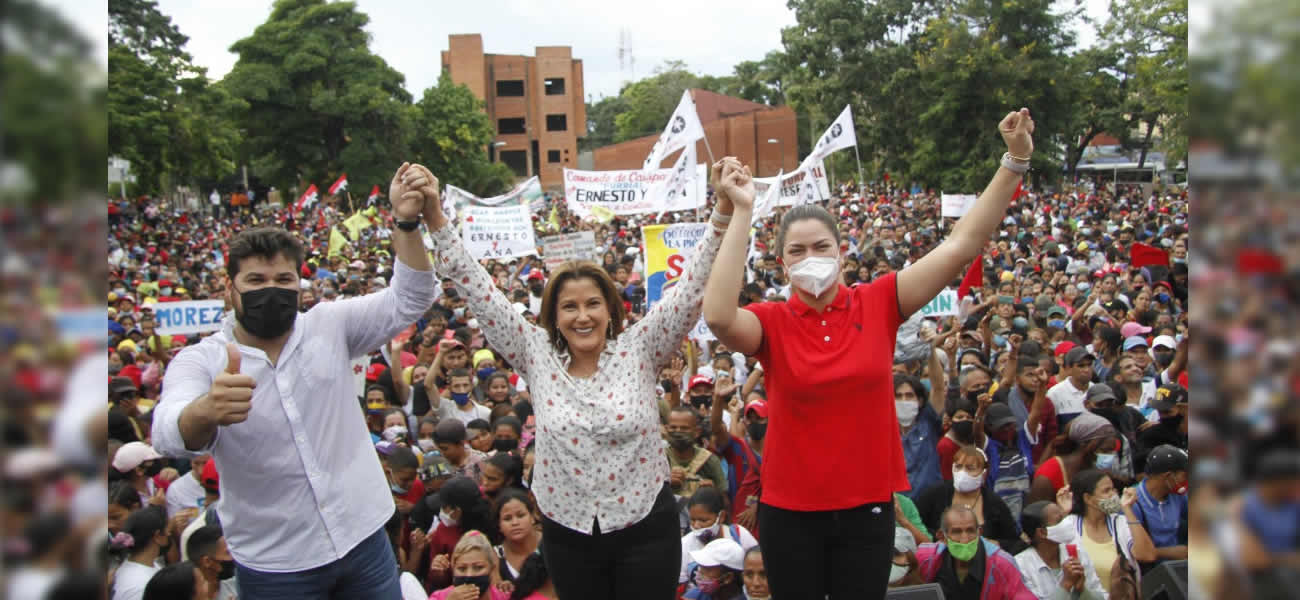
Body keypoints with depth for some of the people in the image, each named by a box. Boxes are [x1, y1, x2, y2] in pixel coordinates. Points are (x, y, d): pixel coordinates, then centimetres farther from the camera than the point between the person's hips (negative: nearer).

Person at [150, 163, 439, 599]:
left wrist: (406, 223, -26)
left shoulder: (330, 326, 0)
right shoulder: (200, 361, -6)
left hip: (363, 539, 2)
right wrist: (206, 411, -49)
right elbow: (171, 436, -25)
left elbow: (408, 302, -10)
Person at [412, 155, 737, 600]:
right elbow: (478, 290, -5)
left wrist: (724, 212, -23)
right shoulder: (537, 355, -4)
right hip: (567, 535, 2)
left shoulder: (638, 348, -7)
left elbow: (691, 288, -14)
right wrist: (437, 221, -9)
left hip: (646, 529, -1)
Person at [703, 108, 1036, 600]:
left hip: (868, 505, 1)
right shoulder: (771, 323, -8)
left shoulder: (878, 304, -4)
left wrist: (1015, 162, -12)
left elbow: (961, 246, -7)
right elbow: (718, 316, -31)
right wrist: (742, 214, -28)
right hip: (790, 510, -1)